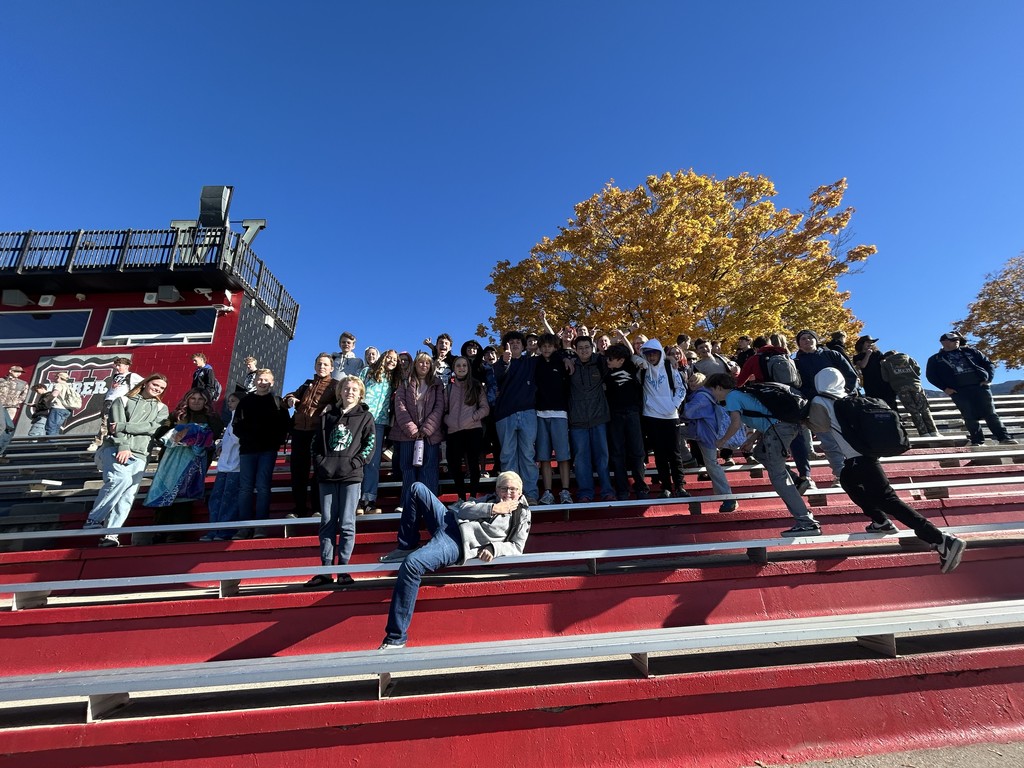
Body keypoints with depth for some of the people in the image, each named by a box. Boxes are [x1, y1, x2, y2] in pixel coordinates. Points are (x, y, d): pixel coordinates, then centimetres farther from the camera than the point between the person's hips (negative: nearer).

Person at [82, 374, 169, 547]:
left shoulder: (161, 408, 20)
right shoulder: (123, 400, 14)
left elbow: (152, 428, 2)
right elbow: (116, 426, 0)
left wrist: (123, 427, -9)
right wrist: (123, 447, -15)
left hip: (138, 455, 3)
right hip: (115, 448, -2)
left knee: (128, 496, -8)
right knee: (121, 479, -28)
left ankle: (110, 535, -7)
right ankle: (93, 520, -15)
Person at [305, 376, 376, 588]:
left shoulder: (365, 416, 5)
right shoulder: (327, 415, 13)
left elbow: (369, 445, -2)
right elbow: (316, 441, 12)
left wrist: (355, 463, -11)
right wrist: (320, 461, 0)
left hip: (350, 476, -3)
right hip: (327, 476, 3)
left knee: (346, 524, 0)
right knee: (327, 523, 6)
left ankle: (343, 569, 9)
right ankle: (325, 570, 13)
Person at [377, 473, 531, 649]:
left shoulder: (522, 515, 9)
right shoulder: (491, 499, 22)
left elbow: (517, 547, 1)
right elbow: (463, 509, 7)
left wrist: (493, 548, -15)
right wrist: (493, 509, -3)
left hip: (457, 545, -7)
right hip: (449, 522, 7)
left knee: (411, 563, -29)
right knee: (418, 489, 6)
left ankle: (396, 638, -18)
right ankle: (406, 548, 13)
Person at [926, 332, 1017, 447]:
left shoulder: (969, 351, 15)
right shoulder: (935, 359, 8)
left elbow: (987, 362, 15)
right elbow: (930, 375, 4)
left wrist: (988, 378, 0)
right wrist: (944, 388, -7)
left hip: (980, 386, 2)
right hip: (958, 391, -2)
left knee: (990, 413, 1)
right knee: (970, 417, -1)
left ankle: (1004, 438, 3)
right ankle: (978, 441, 3)